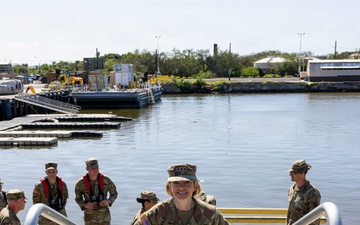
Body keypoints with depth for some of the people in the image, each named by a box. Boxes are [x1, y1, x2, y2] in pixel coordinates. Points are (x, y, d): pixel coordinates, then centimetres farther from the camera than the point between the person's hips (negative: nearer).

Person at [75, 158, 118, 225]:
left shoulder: (106, 180, -8)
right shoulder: (81, 183, -9)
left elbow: (114, 193, 7)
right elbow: (78, 198, 5)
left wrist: (109, 201, -13)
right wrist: (85, 205, -14)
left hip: (105, 217, 1)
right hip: (90, 218, -1)